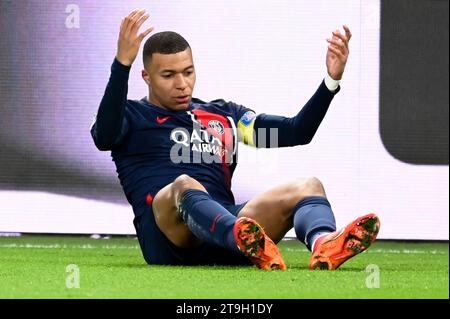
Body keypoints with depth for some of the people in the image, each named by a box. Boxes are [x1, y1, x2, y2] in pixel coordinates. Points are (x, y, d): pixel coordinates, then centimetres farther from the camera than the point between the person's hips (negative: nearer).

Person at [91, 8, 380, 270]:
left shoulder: (223, 115, 28)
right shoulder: (132, 117, 14)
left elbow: (297, 132, 23)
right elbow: (104, 137, -12)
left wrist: (332, 80, 8)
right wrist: (122, 63, -25)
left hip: (224, 223, 5)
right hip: (167, 235, -5)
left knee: (307, 187, -15)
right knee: (185, 185, -37)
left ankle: (322, 244, -53)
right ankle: (245, 240, -71)